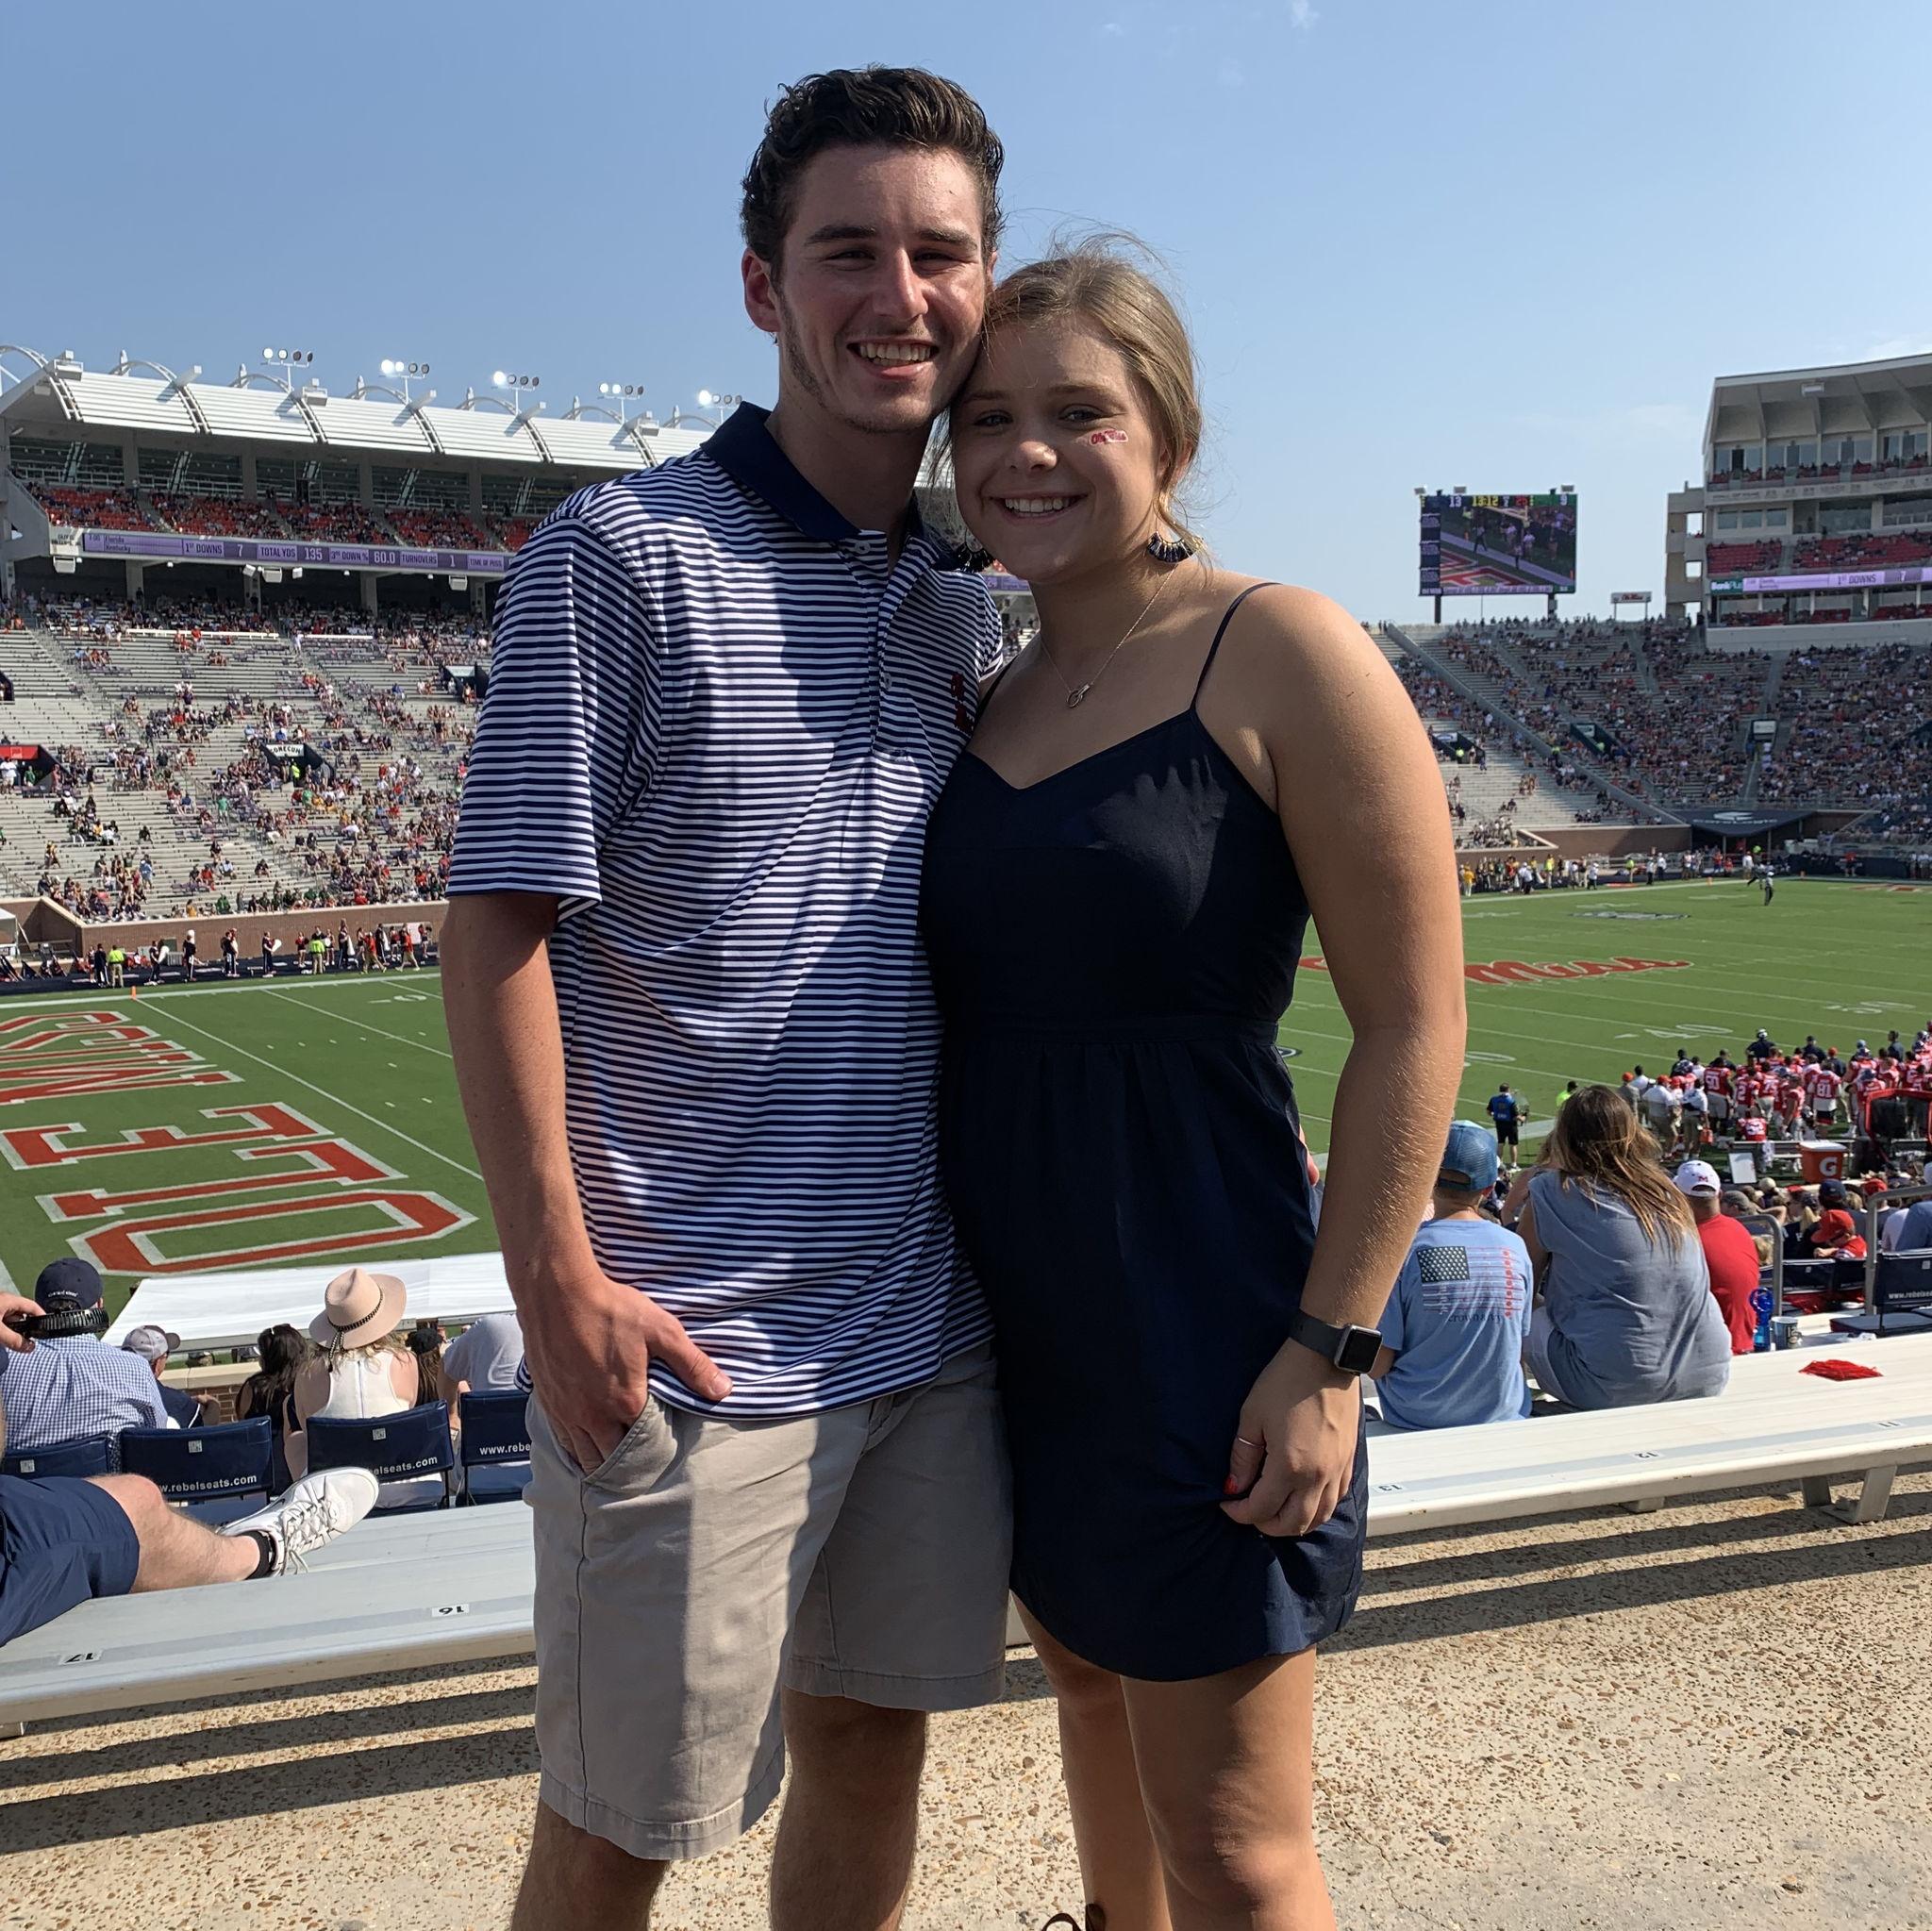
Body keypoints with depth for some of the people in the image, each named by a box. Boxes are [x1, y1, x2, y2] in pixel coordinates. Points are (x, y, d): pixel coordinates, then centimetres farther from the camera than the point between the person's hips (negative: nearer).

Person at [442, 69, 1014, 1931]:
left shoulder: (965, 602, 10)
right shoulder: (623, 555, -9)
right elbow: (495, 924, -11)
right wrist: (557, 1275, -14)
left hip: (935, 1327, 6)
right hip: (689, 1336, -5)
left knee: (872, 1737, 18)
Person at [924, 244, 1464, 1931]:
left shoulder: (1281, 657, -12)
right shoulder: (993, 697, 8)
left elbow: (1412, 1026, -14)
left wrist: (1332, 1348, -17)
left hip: (1197, 1327, -7)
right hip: (1013, 1327, 7)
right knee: (1091, 1682, 25)